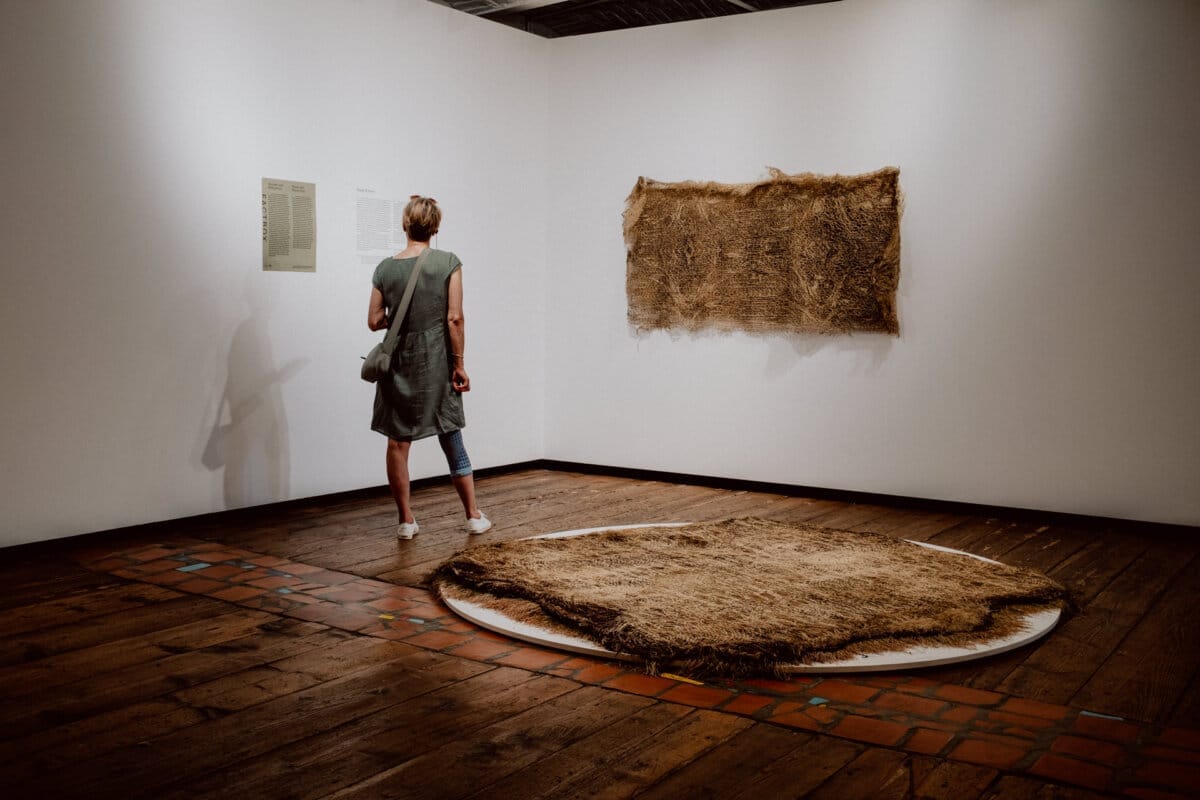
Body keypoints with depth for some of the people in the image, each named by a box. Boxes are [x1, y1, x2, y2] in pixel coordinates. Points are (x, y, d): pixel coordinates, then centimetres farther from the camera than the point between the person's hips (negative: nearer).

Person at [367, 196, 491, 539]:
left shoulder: (385, 268, -1)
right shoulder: (448, 263, -7)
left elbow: (374, 321, 1)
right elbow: (454, 318, -11)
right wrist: (459, 363, -5)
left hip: (398, 363, 1)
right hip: (436, 361, -1)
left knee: (398, 443, 9)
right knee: (451, 441, 10)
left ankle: (406, 520, 13)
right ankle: (474, 515, 17)